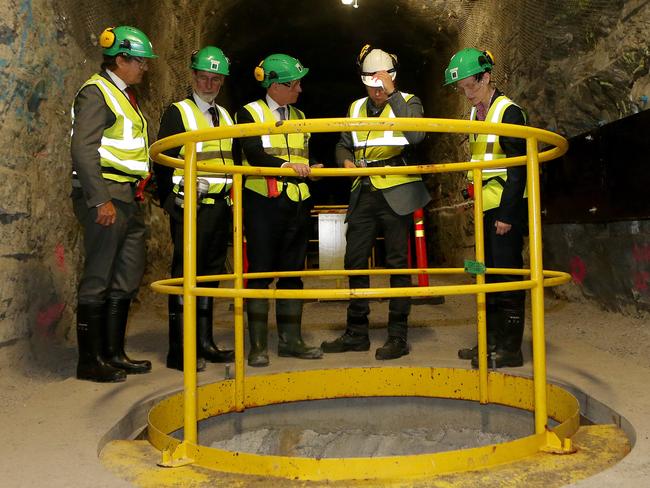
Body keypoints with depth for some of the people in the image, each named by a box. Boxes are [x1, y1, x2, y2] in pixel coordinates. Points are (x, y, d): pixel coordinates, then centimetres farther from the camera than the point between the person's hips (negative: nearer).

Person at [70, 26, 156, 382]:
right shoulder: (96, 92, -7)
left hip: (128, 197, 10)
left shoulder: (125, 96, 21)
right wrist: (100, 201, -22)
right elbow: (83, 149, -17)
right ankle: (90, 362, 7)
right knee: (99, 279, -3)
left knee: (127, 279, 12)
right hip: (105, 195, -10)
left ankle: (113, 353, 23)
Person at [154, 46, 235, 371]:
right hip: (190, 207, -7)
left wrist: (232, 200, 14)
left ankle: (205, 342, 19)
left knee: (211, 273, 10)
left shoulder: (225, 116, 19)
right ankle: (180, 349, -2)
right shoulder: (178, 112, 0)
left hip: (221, 207, 7)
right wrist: (170, 202, -5)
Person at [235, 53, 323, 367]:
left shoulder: (300, 117, 19)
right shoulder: (250, 113, 1)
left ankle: (290, 339, 16)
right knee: (260, 272, -3)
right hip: (263, 202, -5)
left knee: (292, 272, 8)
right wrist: (286, 165, -29)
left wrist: (313, 168, 0)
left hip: (297, 203, 5)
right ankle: (257, 345, 4)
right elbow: (254, 155, -15)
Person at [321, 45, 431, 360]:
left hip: (396, 193, -5)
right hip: (363, 193, 6)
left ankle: (398, 336, 8)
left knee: (397, 264, -1)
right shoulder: (356, 108, 15)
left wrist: (392, 94, -20)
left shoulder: (408, 103, -1)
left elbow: (416, 135, -22)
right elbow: (344, 144, 24)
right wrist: (346, 160, 1)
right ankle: (356, 333, 19)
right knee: (355, 261, 7)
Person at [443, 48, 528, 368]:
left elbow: (518, 167, -16)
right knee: (488, 273, 11)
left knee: (507, 273, -5)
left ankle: (510, 348, 3)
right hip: (486, 208, 9)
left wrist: (507, 214, -19)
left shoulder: (508, 111, -11)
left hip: (507, 207, -9)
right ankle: (491, 341, 20)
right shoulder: (477, 113, 15)